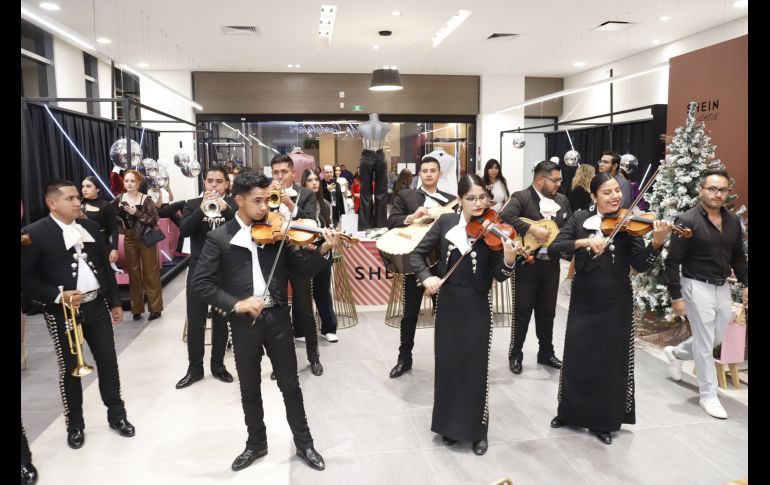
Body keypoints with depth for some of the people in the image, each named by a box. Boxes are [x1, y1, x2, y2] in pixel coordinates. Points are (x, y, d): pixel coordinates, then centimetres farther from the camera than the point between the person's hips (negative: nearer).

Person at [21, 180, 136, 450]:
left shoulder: (90, 227, 6)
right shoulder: (35, 233, -11)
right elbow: (25, 278, -12)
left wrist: (115, 301, 13)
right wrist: (57, 296, -22)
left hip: (97, 305, 4)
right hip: (62, 312, -4)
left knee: (108, 361, 10)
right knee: (69, 369, 9)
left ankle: (117, 415, 26)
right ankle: (75, 425, 26)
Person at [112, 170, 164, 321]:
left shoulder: (146, 199, -8)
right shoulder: (119, 200, 2)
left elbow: (154, 219, -13)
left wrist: (137, 213, -21)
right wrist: (122, 223, -5)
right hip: (129, 240, 3)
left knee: (150, 274, 3)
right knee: (133, 274, 9)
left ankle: (155, 308, 11)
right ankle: (137, 309, 18)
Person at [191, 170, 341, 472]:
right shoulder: (219, 238, -3)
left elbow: (302, 270, 1)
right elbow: (200, 283, -7)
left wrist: (323, 251, -17)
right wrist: (235, 304, -18)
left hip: (277, 318, 1)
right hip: (243, 322, 0)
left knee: (290, 385, 11)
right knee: (249, 390, 15)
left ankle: (304, 443, 27)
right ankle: (256, 443, 35)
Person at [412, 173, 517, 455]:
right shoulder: (445, 222, -1)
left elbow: (498, 276, -11)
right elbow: (417, 254, 3)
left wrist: (509, 261, -32)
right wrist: (426, 276, -14)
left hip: (477, 307, -2)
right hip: (448, 305, 3)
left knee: (476, 368, 4)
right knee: (448, 365, 12)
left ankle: (478, 431, 22)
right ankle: (450, 425, 30)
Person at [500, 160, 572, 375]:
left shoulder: (563, 200, 10)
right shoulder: (521, 197, -10)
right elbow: (505, 216, -27)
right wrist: (533, 229, -29)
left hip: (551, 264, 5)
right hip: (526, 263, -5)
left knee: (547, 312, 15)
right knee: (522, 312, 4)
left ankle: (546, 353, 30)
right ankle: (515, 355, 18)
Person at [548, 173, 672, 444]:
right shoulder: (580, 219, -1)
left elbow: (640, 265, -12)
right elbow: (553, 249, -12)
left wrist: (657, 242, -30)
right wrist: (584, 241, -27)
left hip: (615, 304, -1)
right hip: (583, 302, 1)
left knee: (610, 362, 7)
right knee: (576, 359, 10)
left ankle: (603, 421, 24)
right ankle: (569, 412, 30)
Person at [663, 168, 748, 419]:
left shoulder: (733, 221, 4)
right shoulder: (688, 220, -14)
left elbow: (738, 257, 15)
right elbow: (673, 261, -14)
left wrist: (746, 283, 4)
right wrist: (676, 296, -16)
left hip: (722, 287, 6)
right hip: (697, 286, -6)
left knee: (718, 337, 16)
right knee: (704, 343, 0)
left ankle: (676, 353, 41)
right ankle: (708, 396, 14)